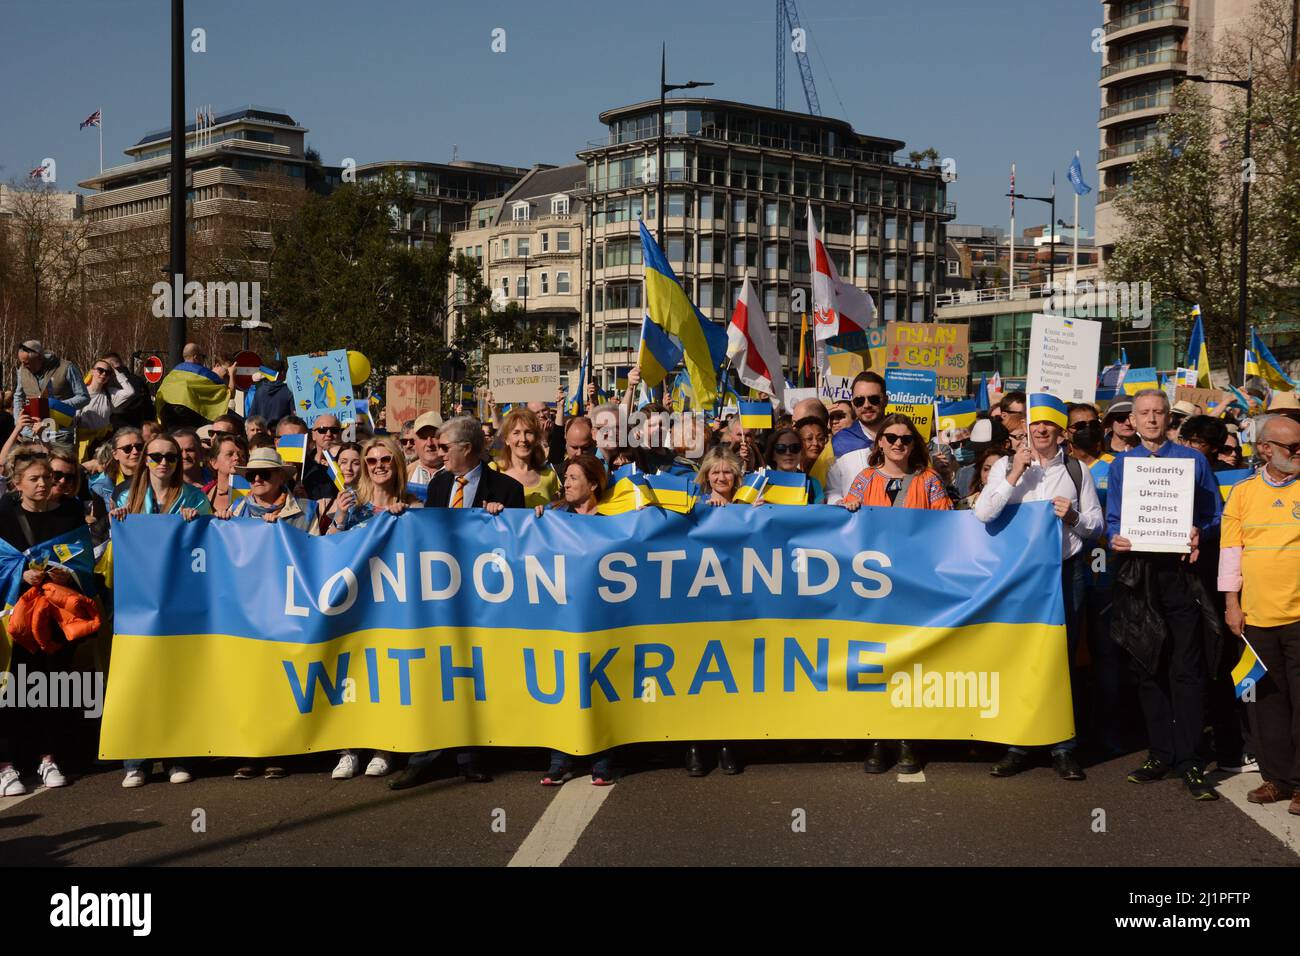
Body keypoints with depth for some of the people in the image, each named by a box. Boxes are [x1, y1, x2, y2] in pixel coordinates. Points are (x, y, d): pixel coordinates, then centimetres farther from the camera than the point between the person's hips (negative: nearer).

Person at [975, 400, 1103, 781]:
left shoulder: (1077, 470, 8)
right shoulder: (1006, 466, 5)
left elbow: (1096, 525, 9)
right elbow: (982, 513, -8)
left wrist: (1074, 518, -11)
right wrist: (1014, 476, -12)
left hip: (1066, 569, 0)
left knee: (1062, 657, 3)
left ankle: (1063, 747, 10)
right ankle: (1017, 746, 10)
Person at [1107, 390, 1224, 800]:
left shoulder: (1193, 460, 5)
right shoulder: (1120, 465, 12)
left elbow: (1215, 516, 4)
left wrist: (1200, 534, -16)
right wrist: (1115, 538, -8)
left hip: (1180, 570, -3)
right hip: (1137, 571, 3)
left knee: (1186, 668, -6)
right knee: (1148, 666, 8)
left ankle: (1189, 762, -2)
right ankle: (1160, 754, 17)